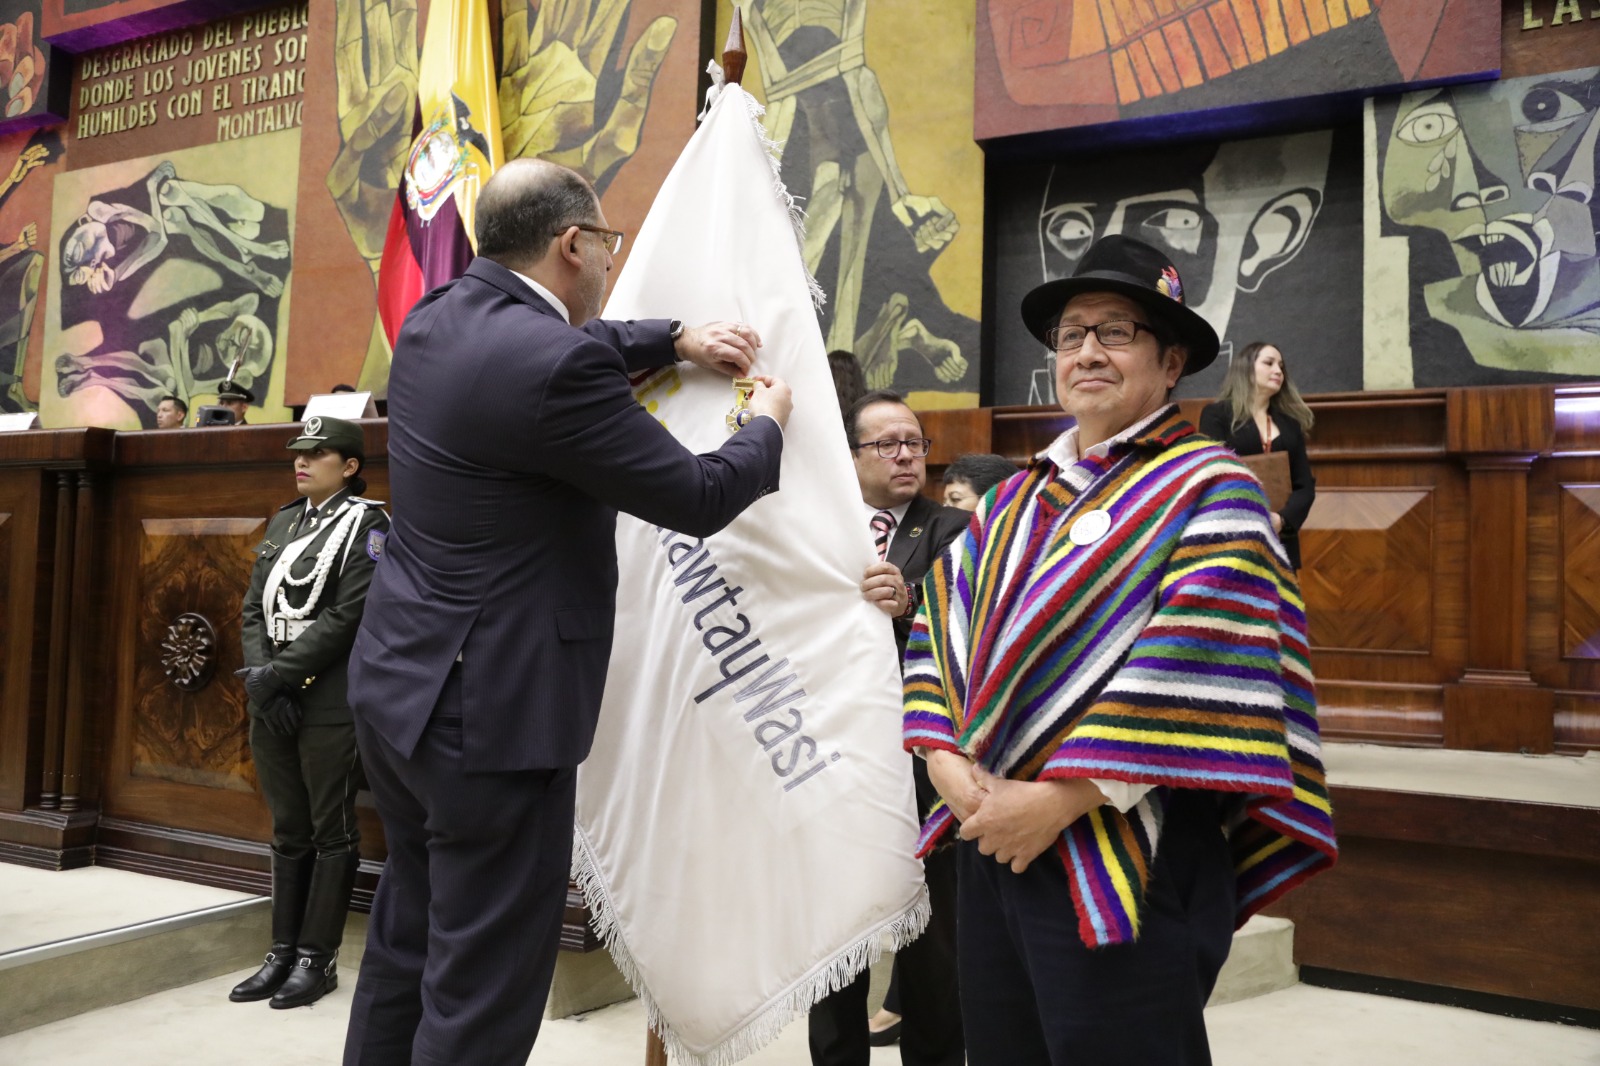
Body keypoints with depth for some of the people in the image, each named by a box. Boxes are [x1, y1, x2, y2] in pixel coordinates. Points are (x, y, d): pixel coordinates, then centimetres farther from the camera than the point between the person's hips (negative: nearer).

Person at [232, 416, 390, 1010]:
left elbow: (346, 617, -14)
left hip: (330, 705, -6)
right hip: (272, 703, 6)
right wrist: (260, 678, -5)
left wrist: (277, 675, -16)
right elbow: (255, 607, 10)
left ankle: (318, 959, 11)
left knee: (331, 831, 3)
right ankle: (283, 951, 22)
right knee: (288, 831, 13)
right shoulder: (283, 522, 15)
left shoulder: (366, 525, -5)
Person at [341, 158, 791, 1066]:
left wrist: (675, 340, 14)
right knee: (482, 991, 4)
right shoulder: (556, 367, -22)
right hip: (492, 710, -9)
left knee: (409, 942, 22)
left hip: (402, 684, 10)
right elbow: (699, 498, -13)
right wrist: (768, 424, 5)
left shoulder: (440, 318, 4)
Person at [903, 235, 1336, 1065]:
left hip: (1124, 867, -6)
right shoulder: (1016, 502, 14)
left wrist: (1060, 798, -21)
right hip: (992, 846, 6)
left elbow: (1199, 669, -19)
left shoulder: (1207, 488, -6)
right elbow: (937, 626, 11)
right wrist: (945, 759, -5)